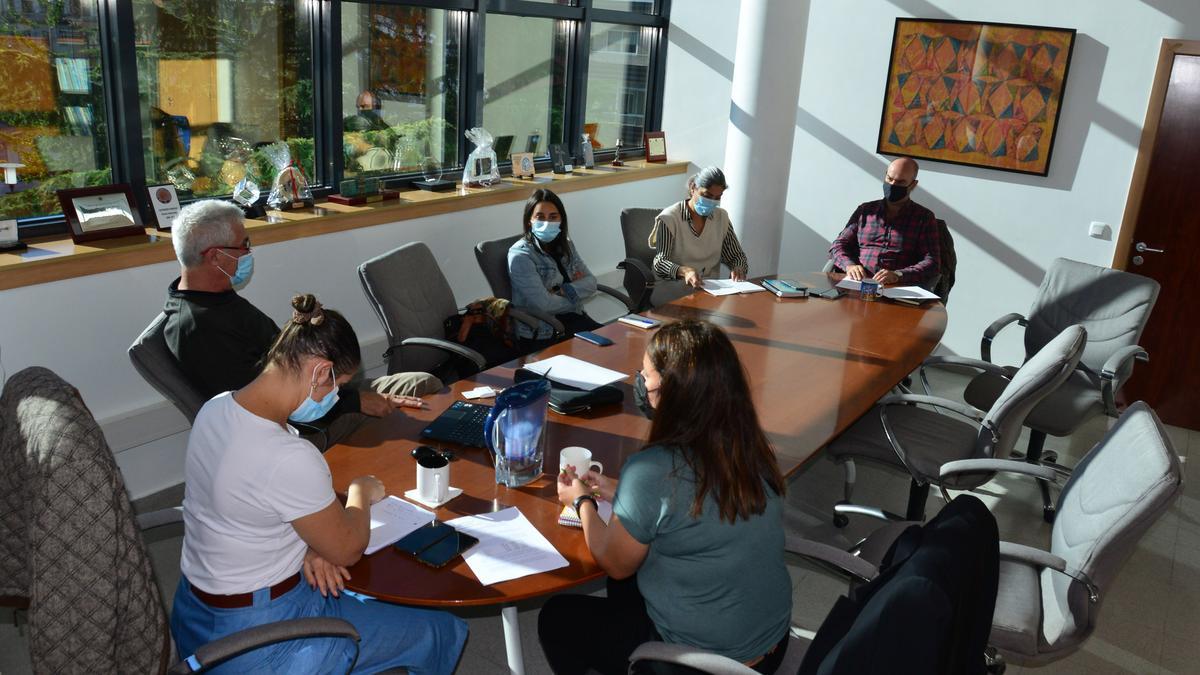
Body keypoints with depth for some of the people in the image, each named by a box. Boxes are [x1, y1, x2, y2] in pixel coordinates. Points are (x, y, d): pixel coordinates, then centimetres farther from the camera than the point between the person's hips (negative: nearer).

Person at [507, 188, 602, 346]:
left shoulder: (565, 245, 10)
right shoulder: (520, 256, -13)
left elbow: (591, 283, 4)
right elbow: (543, 304, -19)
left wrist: (563, 290, -13)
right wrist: (576, 290, -3)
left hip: (574, 318, 7)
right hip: (541, 333, -7)